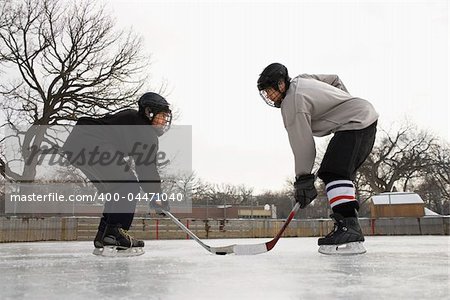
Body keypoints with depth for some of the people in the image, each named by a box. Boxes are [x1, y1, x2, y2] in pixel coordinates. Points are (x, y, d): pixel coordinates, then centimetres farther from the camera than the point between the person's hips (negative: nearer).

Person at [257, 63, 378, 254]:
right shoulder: (301, 80, 13)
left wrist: (303, 179, -16)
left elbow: (302, 143, -19)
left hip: (356, 123, -11)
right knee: (342, 174, 11)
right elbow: (334, 80, 27)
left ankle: (348, 232, -32)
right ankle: (350, 230, 9)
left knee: (333, 173, -21)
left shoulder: (293, 102, -16)